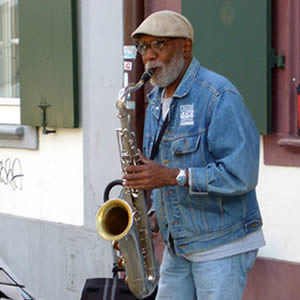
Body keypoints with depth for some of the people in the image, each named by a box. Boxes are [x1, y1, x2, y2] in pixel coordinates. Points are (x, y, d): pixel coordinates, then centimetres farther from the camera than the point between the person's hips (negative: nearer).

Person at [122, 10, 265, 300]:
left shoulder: (219, 96, -15)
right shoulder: (156, 101, 12)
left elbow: (242, 174, -23)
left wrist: (173, 176, -27)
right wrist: (152, 214, 4)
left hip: (222, 245, -8)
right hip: (177, 246, 8)